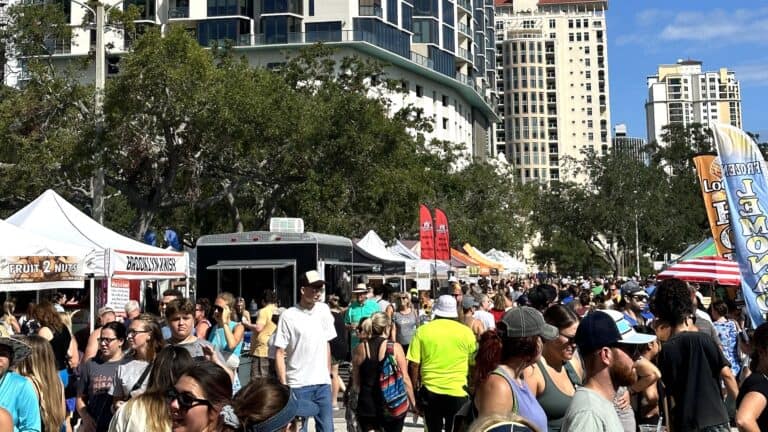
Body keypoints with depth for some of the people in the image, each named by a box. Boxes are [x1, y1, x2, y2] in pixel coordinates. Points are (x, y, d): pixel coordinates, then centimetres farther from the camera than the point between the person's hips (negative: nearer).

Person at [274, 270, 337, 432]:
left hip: (323, 383, 4)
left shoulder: (324, 310, 6)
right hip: (298, 385, -4)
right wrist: (284, 385, -11)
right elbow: (279, 353, -7)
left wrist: (328, 374, 13)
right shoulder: (288, 316, -9)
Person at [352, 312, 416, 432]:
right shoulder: (395, 347, -9)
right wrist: (413, 403, 2)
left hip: (367, 404, 2)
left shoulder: (360, 349, 0)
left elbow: (355, 382, 5)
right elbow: (405, 379, -8)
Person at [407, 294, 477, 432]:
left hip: (430, 392, 1)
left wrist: (415, 392, 5)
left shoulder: (422, 331, -3)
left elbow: (413, 365, -4)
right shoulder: (466, 332, -3)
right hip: (457, 392, 0)